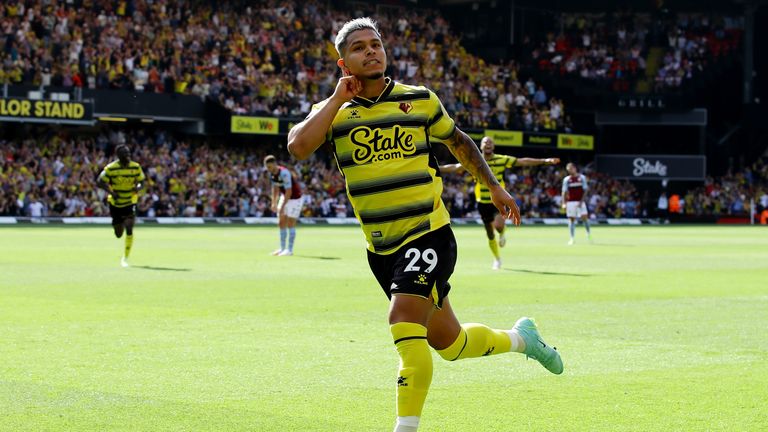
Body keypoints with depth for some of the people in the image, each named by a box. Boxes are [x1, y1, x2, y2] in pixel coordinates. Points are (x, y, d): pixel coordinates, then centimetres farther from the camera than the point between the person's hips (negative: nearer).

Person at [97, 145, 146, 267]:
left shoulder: (136, 167, -7)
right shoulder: (111, 168, -13)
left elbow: (141, 182, 3)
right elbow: (101, 182, -9)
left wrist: (138, 188, -21)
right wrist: (111, 192, -24)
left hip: (130, 202, 0)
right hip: (115, 203, 0)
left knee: (129, 229, -19)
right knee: (118, 234, 8)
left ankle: (125, 258, -7)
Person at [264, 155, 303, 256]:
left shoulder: (284, 173, -29)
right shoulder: (272, 174, -3)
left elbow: (289, 192, -30)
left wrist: (282, 207, -29)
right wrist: (274, 203, 4)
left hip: (295, 198, -8)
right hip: (284, 197, 8)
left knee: (290, 224, -8)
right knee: (281, 224, 7)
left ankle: (290, 250, -3)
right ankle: (282, 248, 14)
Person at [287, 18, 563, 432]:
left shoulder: (420, 100, 0)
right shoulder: (333, 111, -1)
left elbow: (459, 142, 18)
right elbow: (298, 145, -21)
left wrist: (495, 187, 19)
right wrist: (338, 98, -15)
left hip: (428, 233, -3)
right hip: (381, 248, 3)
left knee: (404, 321, -25)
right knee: (449, 344, 12)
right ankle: (520, 338, 41)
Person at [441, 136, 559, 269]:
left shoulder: (502, 160, -5)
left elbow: (523, 161, -6)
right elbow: (455, 168, 0)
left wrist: (545, 161, -10)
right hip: (483, 202, 2)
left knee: (499, 225, -29)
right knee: (490, 234, 9)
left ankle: (502, 234, 10)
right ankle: (497, 259, 31)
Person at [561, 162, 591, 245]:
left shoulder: (582, 177, 2)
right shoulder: (566, 179, 5)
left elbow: (585, 190, 0)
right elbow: (564, 192, 5)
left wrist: (581, 201, -10)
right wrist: (564, 203, -4)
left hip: (580, 202, -1)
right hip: (570, 202, 1)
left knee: (584, 217, -9)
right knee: (571, 219, -1)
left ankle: (588, 233, 13)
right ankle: (572, 238, 3)